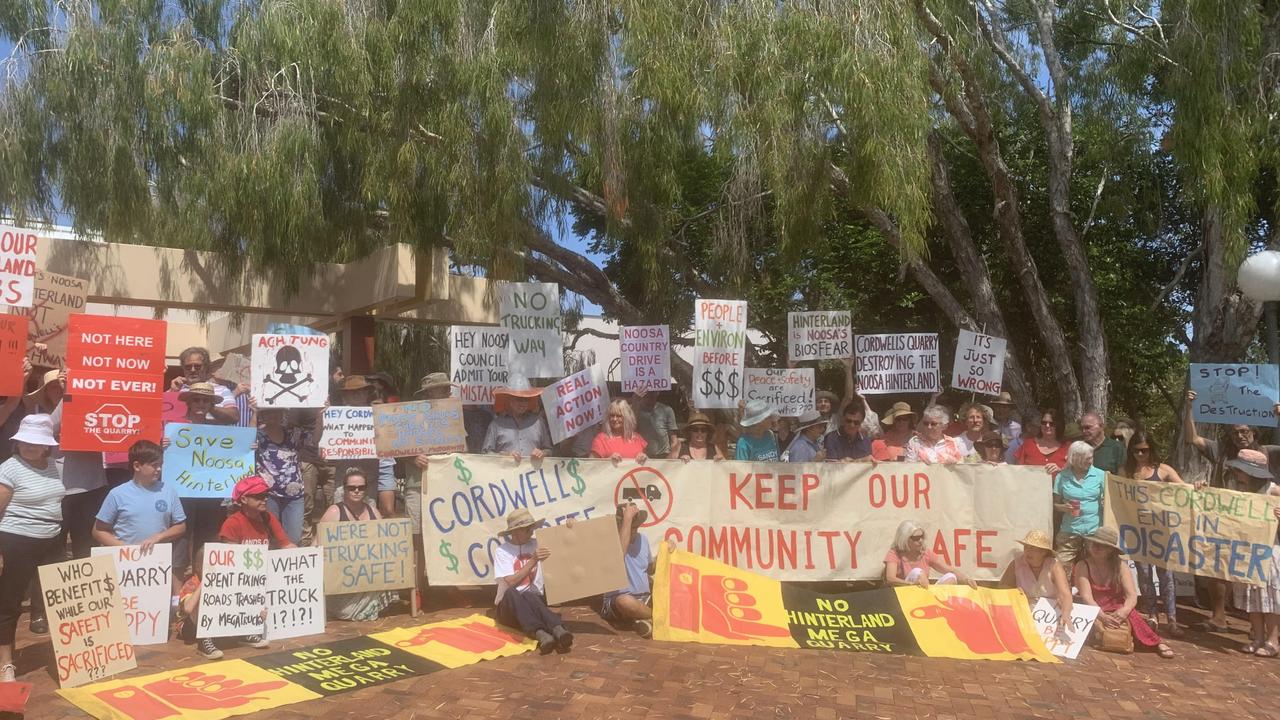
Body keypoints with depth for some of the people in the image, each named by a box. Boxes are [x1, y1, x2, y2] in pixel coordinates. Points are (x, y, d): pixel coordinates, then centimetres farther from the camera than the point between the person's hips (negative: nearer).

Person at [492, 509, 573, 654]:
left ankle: (558, 630, -60)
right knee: (511, 593, -36)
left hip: (534, 601, 2)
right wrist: (533, 561, -20)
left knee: (529, 596, -34)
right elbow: (510, 583, -14)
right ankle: (540, 634, -57)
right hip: (509, 606, -2)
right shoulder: (502, 550, -2)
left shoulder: (537, 544, 9)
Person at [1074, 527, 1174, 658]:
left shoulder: (1120, 566, -2)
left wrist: (1124, 610, -36)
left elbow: (1132, 596, -14)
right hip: (1093, 615, -1)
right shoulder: (1082, 566, -8)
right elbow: (1086, 597, -18)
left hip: (1117, 612, 1)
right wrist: (1102, 616, -36)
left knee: (1131, 615, -30)